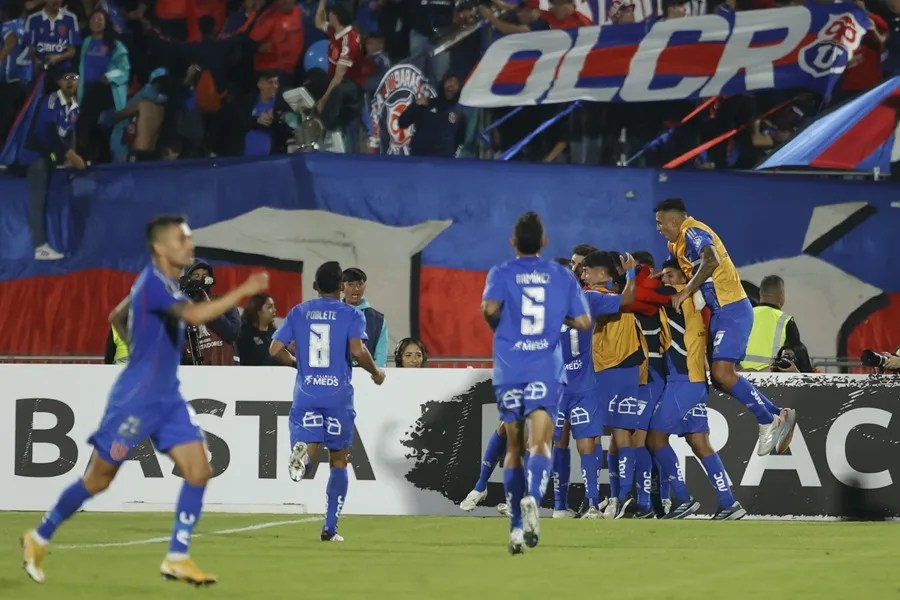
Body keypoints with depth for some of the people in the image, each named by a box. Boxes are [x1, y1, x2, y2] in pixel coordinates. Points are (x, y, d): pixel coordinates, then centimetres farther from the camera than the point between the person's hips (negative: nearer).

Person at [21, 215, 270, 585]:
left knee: (199, 472, -4)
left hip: (167, 400, 9)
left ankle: (177, 559, 0)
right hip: (136, 400, -9)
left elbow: (117, 316, 27)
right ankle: (39, 538, 21)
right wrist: (243, 292, -34)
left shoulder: (161, 283, 11)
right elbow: (194, 315, -37)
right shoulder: (153, 282, -19)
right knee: (98, 479, 2)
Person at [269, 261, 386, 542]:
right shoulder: (351, 315, -1)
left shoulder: (298, 312, 8)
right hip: (338, 395, -1)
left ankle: (302, 451, -40)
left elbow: (276, 349, 4)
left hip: (306, 394, 1)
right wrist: (376, 373, 3)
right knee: (339, 461, 12)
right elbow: (358, 351, -15)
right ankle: (330, 528, 9)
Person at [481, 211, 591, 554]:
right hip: (547, 371, 0)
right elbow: (583, 322, 6)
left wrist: (496, 324, 6)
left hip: (509, 371, 1)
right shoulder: (562, 277, 9)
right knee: (540, 444, -10)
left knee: (513, 448, 11)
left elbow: (489, 308, -15)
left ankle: (517, 526, 9)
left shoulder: (501, 274, 4)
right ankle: (533, 497, -41)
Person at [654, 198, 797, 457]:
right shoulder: (677, 242, 19)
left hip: (732, 310, -11)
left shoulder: (693, 232, -13)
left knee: (722, 372, -19)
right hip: (720, 311, 11)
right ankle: (779, 416, 16)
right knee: (720, 377, 10)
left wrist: (686, 291, -25)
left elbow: (711, 261, -30)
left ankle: (769, 423, -10)